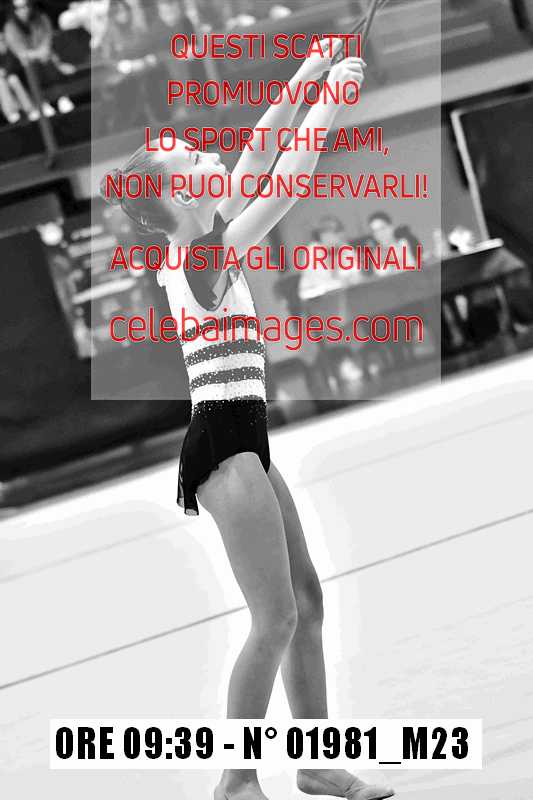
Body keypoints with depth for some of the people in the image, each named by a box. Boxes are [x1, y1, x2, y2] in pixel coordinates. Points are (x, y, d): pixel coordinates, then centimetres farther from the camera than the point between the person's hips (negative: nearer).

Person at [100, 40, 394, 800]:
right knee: (277, 619, -6)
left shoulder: (194, 248, 11)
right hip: (224, 446, -10)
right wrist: (330, 101, -11)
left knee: (307, 602, 12)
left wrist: (308, 75, 9)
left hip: (244, 443, 10)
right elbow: (285, 185, -19)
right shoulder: (201, 256, -13)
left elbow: (258, 155, 13)